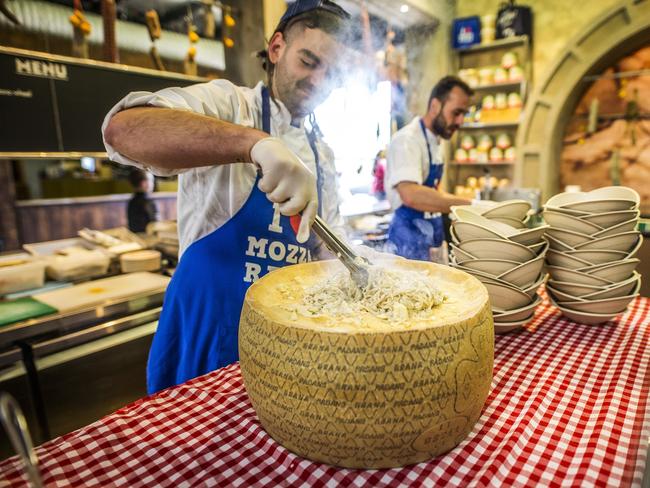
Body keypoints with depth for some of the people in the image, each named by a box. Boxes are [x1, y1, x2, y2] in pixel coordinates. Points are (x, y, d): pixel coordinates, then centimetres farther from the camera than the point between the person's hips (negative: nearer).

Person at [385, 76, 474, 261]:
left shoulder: (432, 141, 12)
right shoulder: (407, 140, -17)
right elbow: (411, 195, -33)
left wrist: (466, 204, 12)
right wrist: (468, 204, -31)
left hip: (431, 241, 9)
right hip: (411, 242, -9)